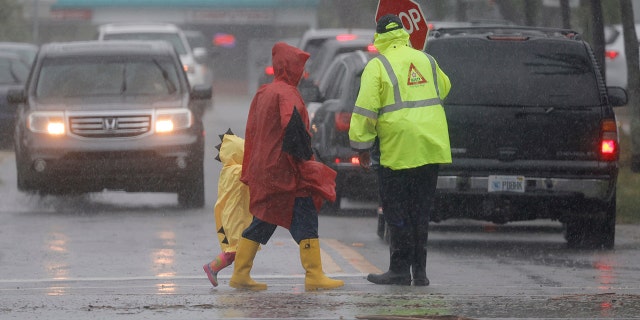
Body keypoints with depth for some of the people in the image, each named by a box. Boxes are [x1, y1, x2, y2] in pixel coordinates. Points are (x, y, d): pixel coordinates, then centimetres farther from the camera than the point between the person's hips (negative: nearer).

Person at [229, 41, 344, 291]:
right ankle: (314, 276, -9)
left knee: (262, 223, 13)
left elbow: (252, 132, 19)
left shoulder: (263, 93, 16)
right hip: (286, 171, -9)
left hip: (264, 168, 9)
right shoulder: (285, 93, -13)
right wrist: (305, 156, -14)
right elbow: (293, 127, -24)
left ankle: (240, 275, 14)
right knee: (305, 220, -7)